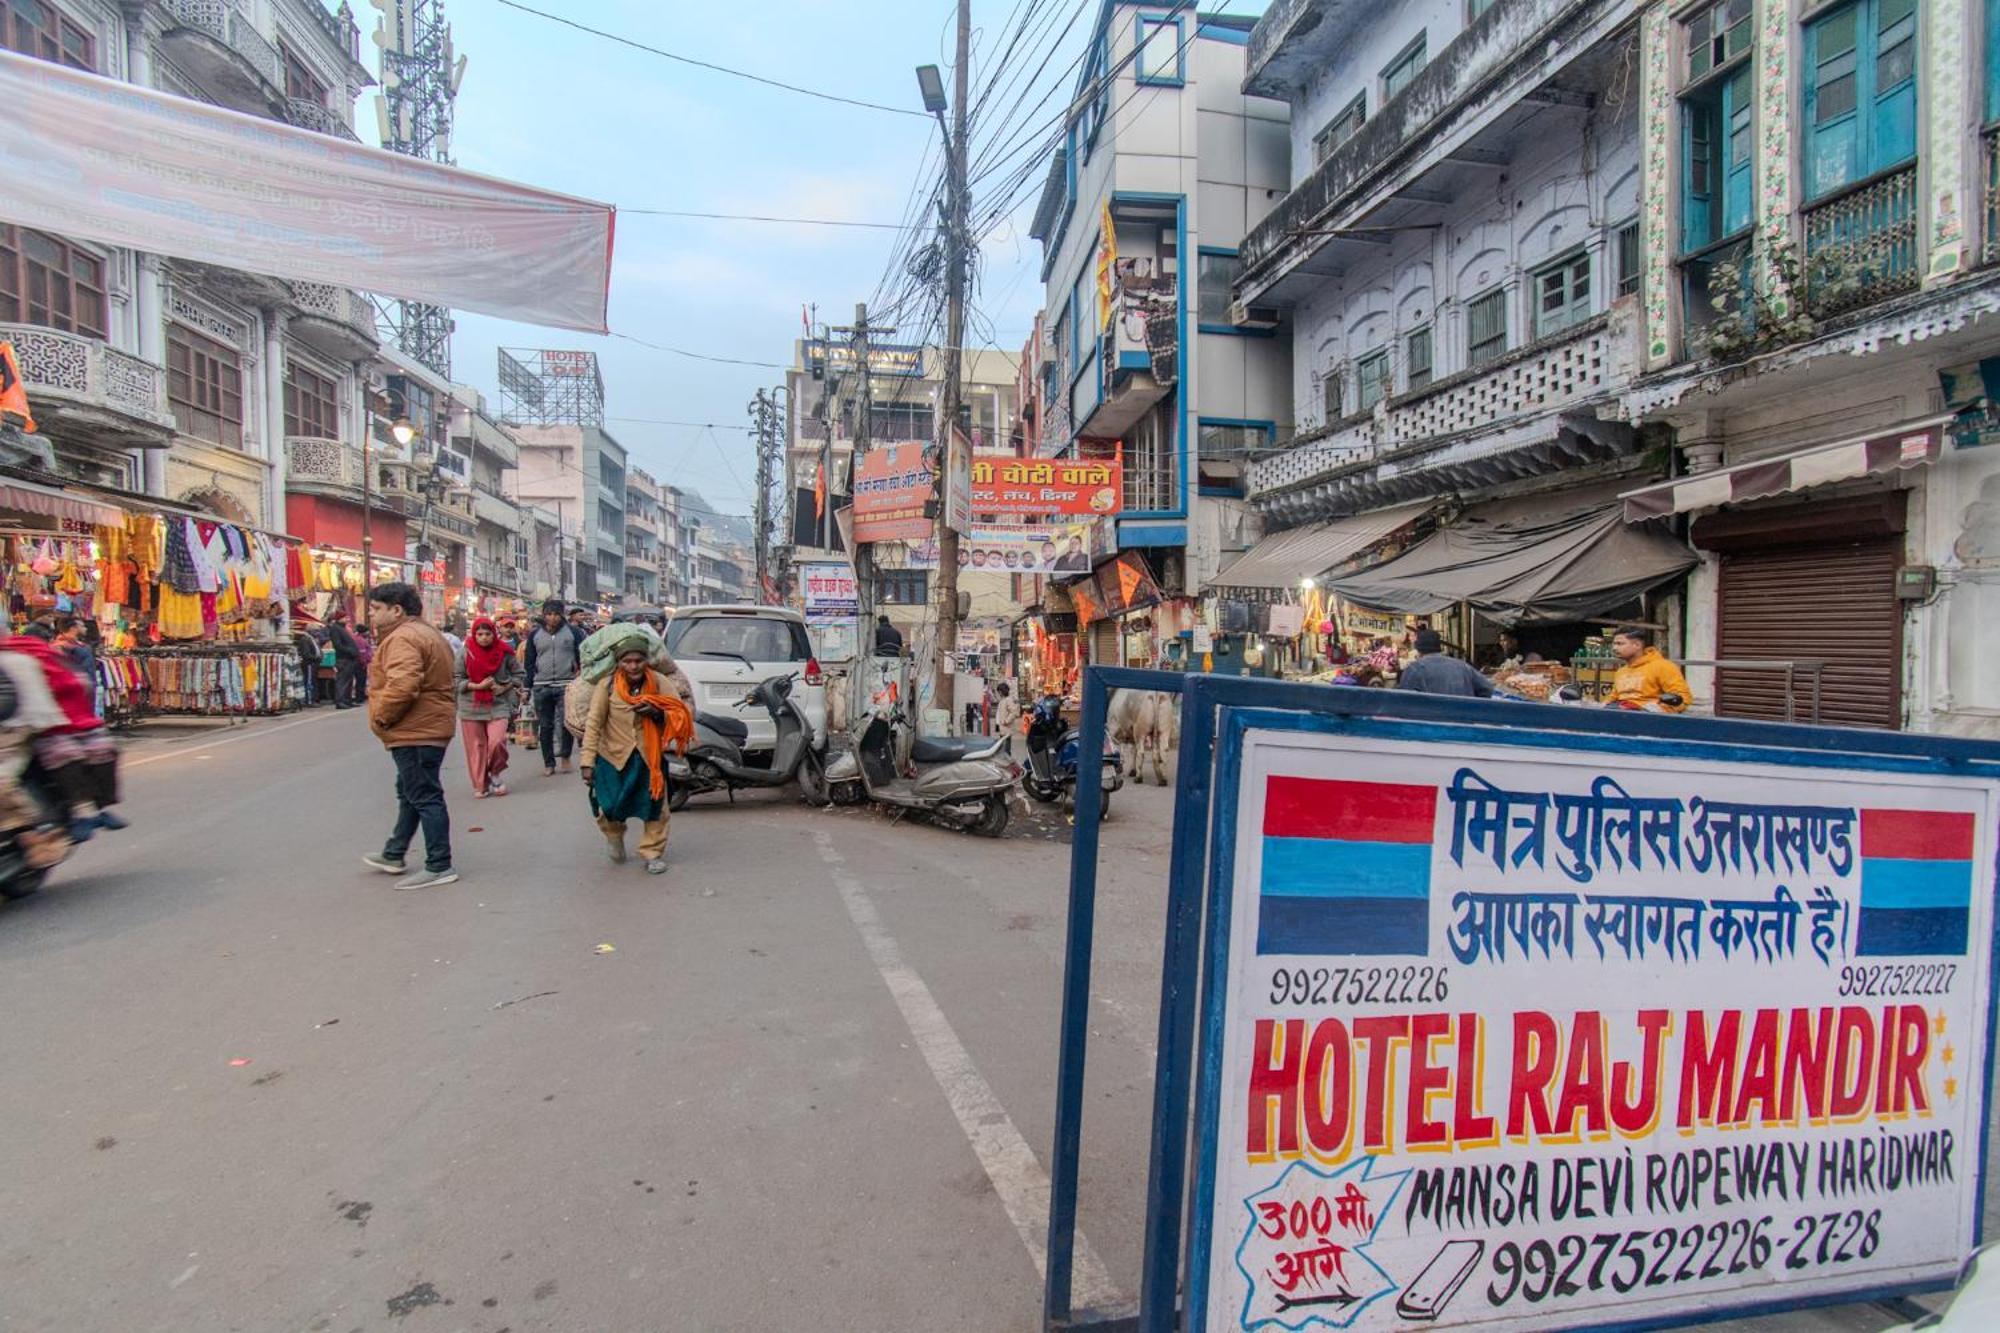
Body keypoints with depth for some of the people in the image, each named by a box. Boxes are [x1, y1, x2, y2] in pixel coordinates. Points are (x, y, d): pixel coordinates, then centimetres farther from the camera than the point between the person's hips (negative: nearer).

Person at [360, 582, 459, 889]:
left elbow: (402, 685, -32)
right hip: (430, 726, 11)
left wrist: (381, 717, -18)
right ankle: (393, 855, 35)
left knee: (424, 797, -6)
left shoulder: (402, 638, -18)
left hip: (415, 732, -11)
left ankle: (439, 867, -1)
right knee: (410, 793, 21)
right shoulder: (427, 633, 17)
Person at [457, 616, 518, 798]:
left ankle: (495, 774, 13)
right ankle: (480, 786, 18)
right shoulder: (466, 653, -3)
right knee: (476, 747, 4)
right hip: (471, 707, 1)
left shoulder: (503, 652, -1)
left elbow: (517, 675, 8)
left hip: (498, 705, 0)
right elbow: (457, 679, 0)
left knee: (497, 742, -16)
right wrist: (477, 686, -13)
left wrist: (504, 687, -8)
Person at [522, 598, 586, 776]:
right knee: (545, 726, 6)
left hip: (566, 685, -2)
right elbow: (529, 663, 11)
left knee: (567, 723, -6)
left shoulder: (573, 632, 2)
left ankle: (566, 757, 14)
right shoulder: (535, 635, 8)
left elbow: (582, 657, 3)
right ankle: (548, 763, 15)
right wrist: (528, 687, 6)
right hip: (542, 687, 2)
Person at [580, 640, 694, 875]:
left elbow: (683, 714, -10)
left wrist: (657, 712, -28)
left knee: (655, 805, 4)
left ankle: (653, 853, 25)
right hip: (613, 755, -1)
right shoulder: (607, 685, -13)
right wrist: (588, 762, -18)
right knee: (610, 807, 1)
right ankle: (614, 836, 37)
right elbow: (593, 724, -14)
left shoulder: (660, 682, -10)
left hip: (649, 756, 1)